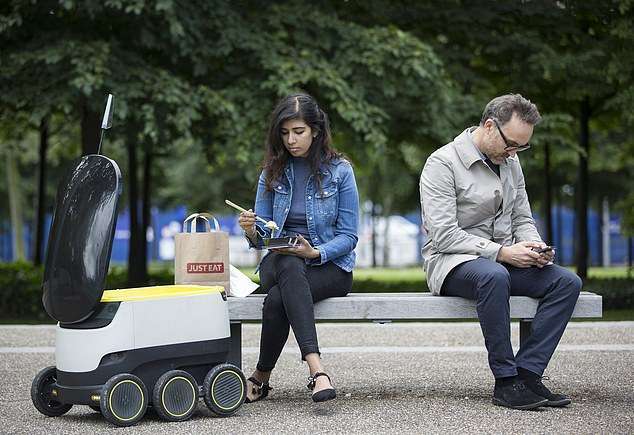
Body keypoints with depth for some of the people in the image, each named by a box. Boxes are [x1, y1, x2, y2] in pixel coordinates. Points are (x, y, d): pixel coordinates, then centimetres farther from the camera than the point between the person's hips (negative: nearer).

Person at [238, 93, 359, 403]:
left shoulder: (339, 170, -2)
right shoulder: (273, 172, 8)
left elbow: (349, 236, -3)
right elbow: (262, 239, 7)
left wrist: (315, 252, -21)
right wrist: (252, 231, -17)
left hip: (330, 264, -2)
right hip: (278, 263, 2)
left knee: (277, 299, -35)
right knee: (289, 266, -38)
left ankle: (262, 376, -19)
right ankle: (316, 369, -50)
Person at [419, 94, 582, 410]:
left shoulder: (510, 162, 14)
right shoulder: (442, 163, -10)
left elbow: (522, 220, 19)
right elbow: (443, 235, -18)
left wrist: (535, 247, -5)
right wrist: (501, 253, -23)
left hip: (503, 262, 7)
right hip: (452, 262, -7)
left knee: (567, 281, -16)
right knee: (494, 276, -40)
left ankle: (527, 373, -21)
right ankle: (505, 381, -31)